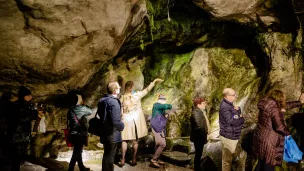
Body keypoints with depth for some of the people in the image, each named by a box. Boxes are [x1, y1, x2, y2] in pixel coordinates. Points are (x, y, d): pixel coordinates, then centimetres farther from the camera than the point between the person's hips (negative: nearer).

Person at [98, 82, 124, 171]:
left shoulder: (102, 100, 4)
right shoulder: (114, 102, -23)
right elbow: (115, 121, -30)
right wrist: (122, 126, -12)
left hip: (104, 132, 9)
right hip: (112, 134, -8)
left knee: (107, 154, 22)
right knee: (110, 155, 4)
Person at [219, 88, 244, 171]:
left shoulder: (228, 104, 11)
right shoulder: (224, 106, -22)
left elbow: (239, 114, 12)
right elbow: (231, 121, -27)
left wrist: (237, 110, -10)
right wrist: (241, 118, -9)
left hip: (231, 135, 10)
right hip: (228, 136, -10)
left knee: (229, 157, 22)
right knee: (227, 158, 1)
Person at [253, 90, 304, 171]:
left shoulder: (266, 105, 5)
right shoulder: (274, 110, -22)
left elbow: (284, 106, 16)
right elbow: (280, 127, -22)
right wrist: (288, 133, -1)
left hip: (260, 138, 9)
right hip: (268, 142, -9)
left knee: (261, 163, 23)